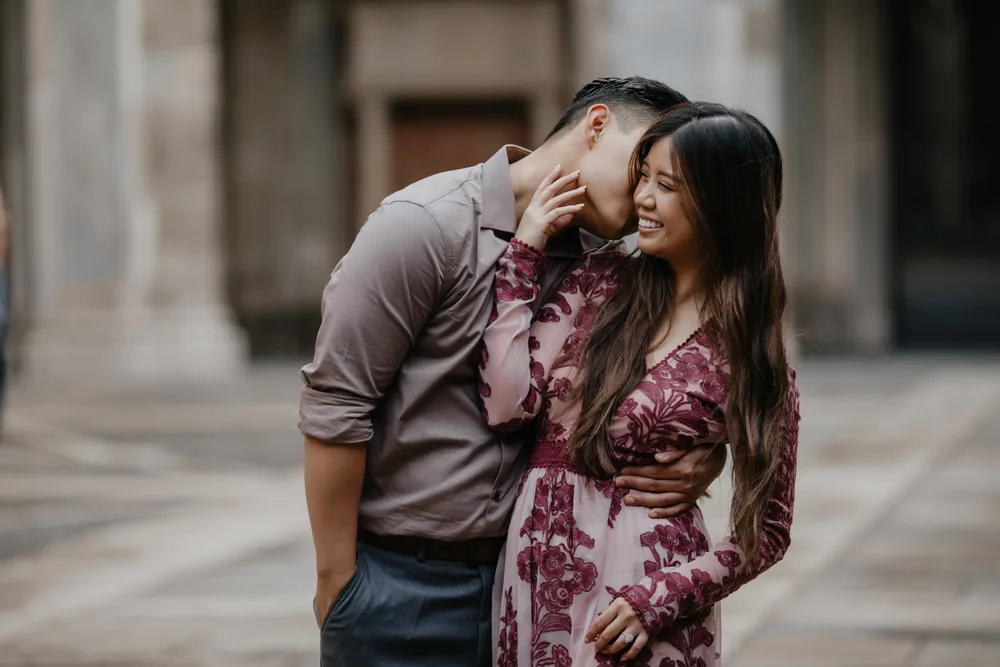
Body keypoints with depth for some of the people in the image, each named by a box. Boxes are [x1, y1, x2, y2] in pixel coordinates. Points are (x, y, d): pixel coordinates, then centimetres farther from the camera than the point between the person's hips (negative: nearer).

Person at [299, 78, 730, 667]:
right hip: (402, 581, -6)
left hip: (522, 575, 6)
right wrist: (337, 581, -12)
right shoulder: (426, 225, -11)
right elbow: (334, 404, -13)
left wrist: (703, 463, -5)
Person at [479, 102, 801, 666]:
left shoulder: (756, 362, -5)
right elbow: (508, 405, -6)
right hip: (538, 569, 4)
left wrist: (659, 599, -15)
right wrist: (525, 255, -5)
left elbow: (766, 535, -2)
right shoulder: (602, 281, 4)